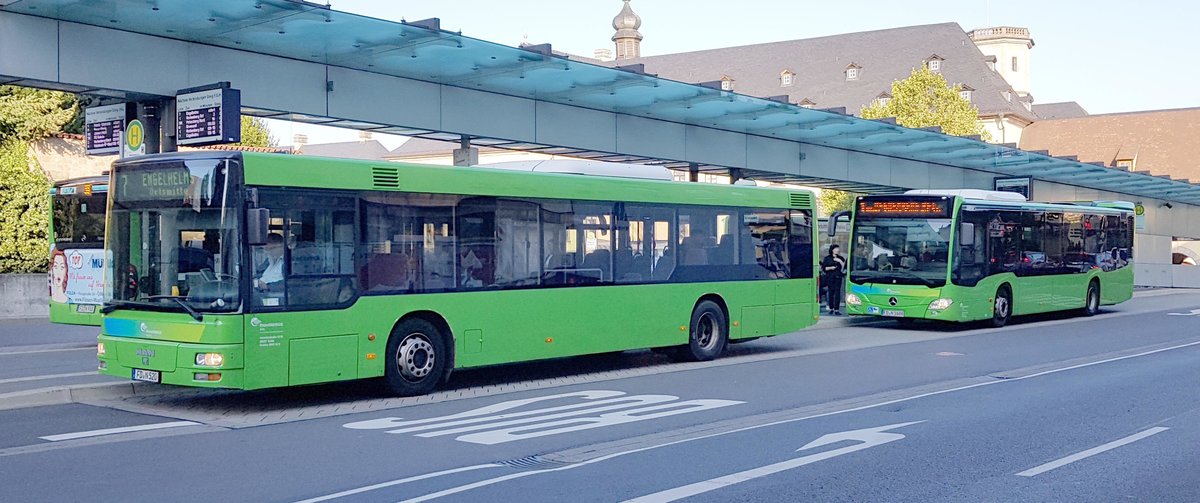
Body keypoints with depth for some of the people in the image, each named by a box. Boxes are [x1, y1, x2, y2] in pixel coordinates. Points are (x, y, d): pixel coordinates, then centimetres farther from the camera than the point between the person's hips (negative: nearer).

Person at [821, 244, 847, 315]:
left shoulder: (840, 258, 15)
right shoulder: (827, 258, 8)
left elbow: (844, 266, 5)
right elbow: (824, 268, 4)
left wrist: (840, 261, -7)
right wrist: (831, 268, -10)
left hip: (838, 277, 1)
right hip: (830, 277, -1)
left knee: (837, 292, -7)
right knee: (831, 292, -3)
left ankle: (837, 309, -8)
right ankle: (831, 308, 6)